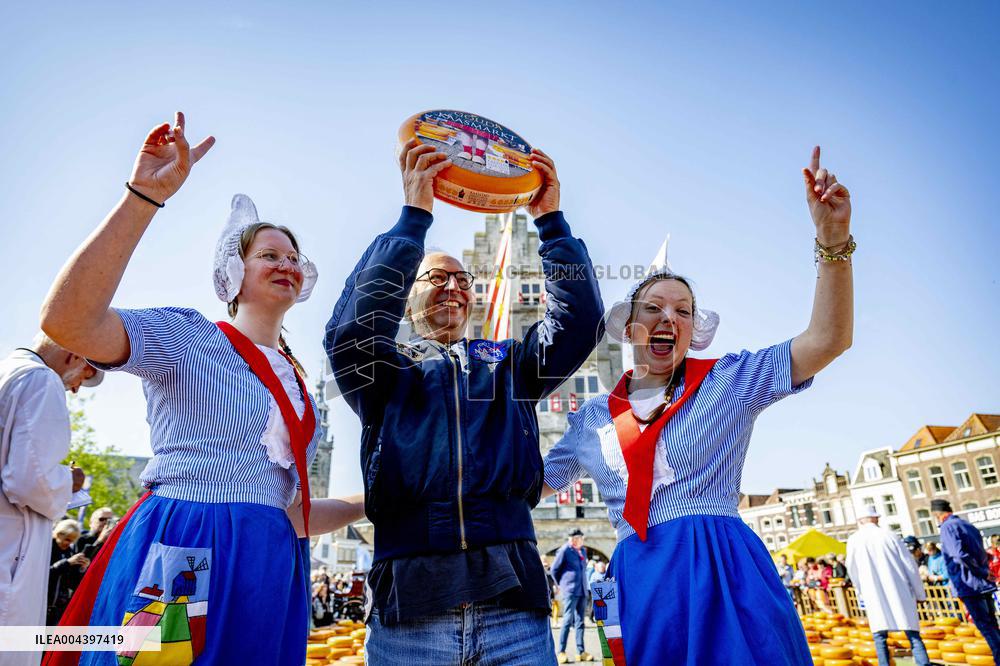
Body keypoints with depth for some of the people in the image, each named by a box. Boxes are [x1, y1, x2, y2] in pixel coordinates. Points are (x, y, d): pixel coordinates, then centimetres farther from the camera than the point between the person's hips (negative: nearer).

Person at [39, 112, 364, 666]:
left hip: (271, 569, 6)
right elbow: (66, 320, -24)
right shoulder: (189, 336, -3)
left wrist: (370, 505, 17)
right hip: (184, 557, -6)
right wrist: (146, 195, -27)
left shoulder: (298, 384, 15)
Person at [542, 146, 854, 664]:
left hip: (725, 571, -1)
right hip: (640, 583, 2)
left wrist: (832, 241, -15)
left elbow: (828, 340, -4)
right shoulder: (593, 416, 11)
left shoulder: (729, 381, 5)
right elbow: (538, 479, 20)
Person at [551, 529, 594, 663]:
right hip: (570, 591, -6)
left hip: (582, 591, 6)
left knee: (580, 621, 9)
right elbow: (554, 569, -4)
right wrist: (560, 584, 4)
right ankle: (561, 652, 0)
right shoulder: (565, 550, -9)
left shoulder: (583, 550, 10)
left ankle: (581, 652, 15)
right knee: (568, 620, -6)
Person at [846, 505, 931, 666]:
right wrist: (919, 593, 12)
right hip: (900, 593, 1)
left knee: (880, 636, 9)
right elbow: (910, 566, 2)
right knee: (913, 635, 5)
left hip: (874, 595, -1)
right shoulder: (889, 535, 2)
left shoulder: (854, 539, 2)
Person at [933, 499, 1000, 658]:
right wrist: (985, 573, 17)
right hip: (984, 585, 9)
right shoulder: (968, 525, 15)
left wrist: (983, 573, -12)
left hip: (969, 586, -9)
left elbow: (961, 555, -23)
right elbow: (983, 554, 19)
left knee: (985, 626, -4)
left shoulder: (948, 527, -12)